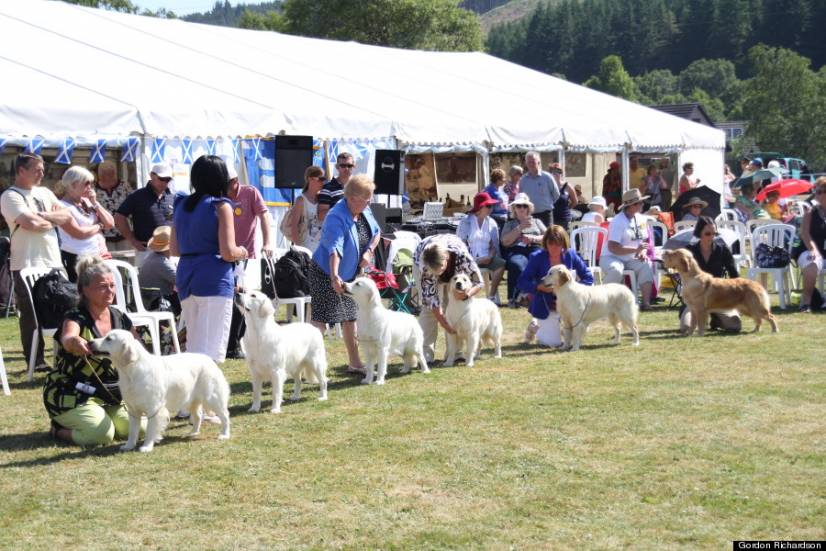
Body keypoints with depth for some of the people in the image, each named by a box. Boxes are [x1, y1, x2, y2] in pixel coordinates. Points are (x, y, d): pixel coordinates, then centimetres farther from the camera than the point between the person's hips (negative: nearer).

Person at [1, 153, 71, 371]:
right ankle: (35, 360, 7)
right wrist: (53, 220, -1)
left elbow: (67, 216, 5)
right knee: (31, 315, 0)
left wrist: (41, 216, -9)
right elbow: (30, 223, -19)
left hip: (54, 262, 6)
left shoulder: (45, 193, 16)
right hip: (27, 265, -6)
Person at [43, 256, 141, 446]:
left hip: (110, 395, 7)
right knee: (102, 433, -27)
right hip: (71, 394, -6)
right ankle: (59, 429, 3)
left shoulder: (120, 318, 3)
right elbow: (67, 339, -40)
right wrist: (74, 341, -64)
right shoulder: (76, 319, -15)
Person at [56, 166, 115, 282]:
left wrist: (95, 203, 2)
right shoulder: (63, 207, -8)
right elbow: (79, 233, -17)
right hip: (76, 260, -6)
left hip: (98, 257, 6)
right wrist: (100, 226, 0)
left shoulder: (87, 202, 13)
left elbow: (110, 224, 10)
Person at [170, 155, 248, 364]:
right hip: (214, 280, -7)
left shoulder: (182, 204, 11)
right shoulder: (221, 206, -7)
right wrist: (243, 252, 7)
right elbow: (228, 252, -12)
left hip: (185, 276, 7)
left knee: (193, 345, 16)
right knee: (211, 347, -7)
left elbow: (174, 249, 15)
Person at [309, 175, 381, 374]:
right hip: (327, 274, -8)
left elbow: (376, 232, 14)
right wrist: (334, 277, -51)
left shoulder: (364, 211, -2)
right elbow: (334, 248, -40)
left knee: (350, 316, 15)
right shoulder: (336, 217, -28)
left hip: (350, 274, 8)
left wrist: (369, 251, -5)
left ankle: (354, 363, 26)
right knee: (321, 319, -13)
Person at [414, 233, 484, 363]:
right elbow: (431, 298, -33)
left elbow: (479, 282, -30)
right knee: (428, 307, -14)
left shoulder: (462, 255, -42)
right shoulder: (425, 267, -41)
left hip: (454, 265, 1)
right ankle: (426, 354, -13)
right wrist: (446, 325, -36)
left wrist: (466, 294, -50)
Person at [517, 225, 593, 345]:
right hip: (545, 306, -2)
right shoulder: (537, 257, -11)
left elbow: (588, 277, 1)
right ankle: (535, 325, 24)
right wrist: (540, 286, -28)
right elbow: (521, 283, -12)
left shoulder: (570, 255, -4)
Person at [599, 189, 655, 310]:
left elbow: (645, 241, 16)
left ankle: (646, 302, -23)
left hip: (632, 259, 6)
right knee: (616, 270, -37)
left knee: (646, 266, -21)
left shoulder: (640, 219, 6)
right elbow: (613, 248, -24)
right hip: (611, 257, -6)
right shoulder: (617, 222, -17)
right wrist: (636, 250, -25)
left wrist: (643, 252, -8)